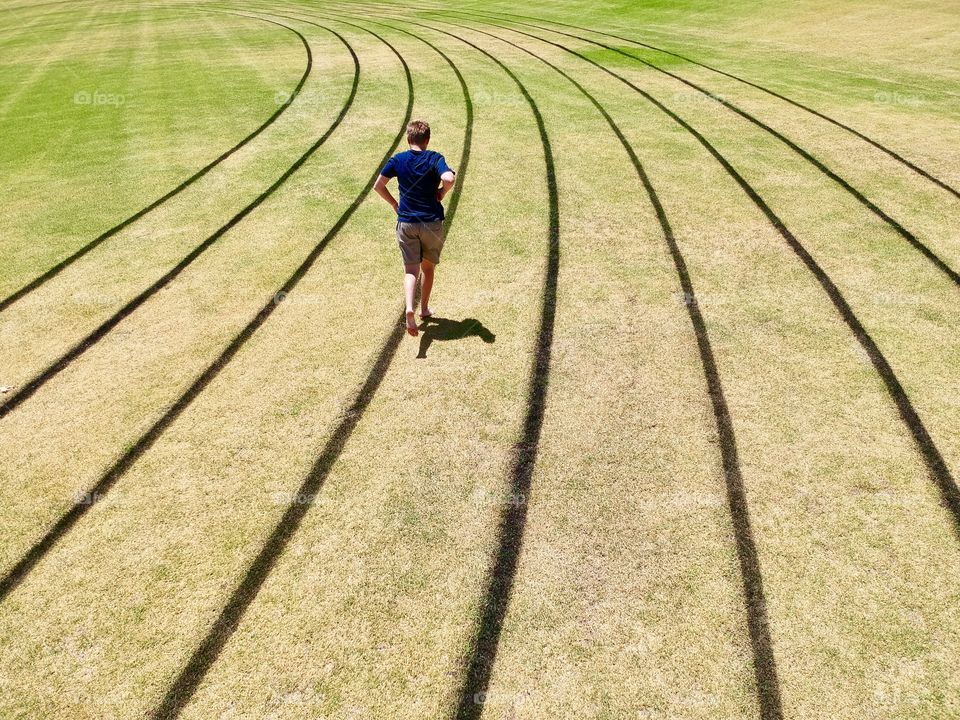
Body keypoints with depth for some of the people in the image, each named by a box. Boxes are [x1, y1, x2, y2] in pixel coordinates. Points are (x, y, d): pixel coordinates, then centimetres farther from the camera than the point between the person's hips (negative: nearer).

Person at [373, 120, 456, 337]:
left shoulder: (398, 160, 2)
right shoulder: (434, 158, -5)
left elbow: (378, 185, 1)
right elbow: (449, 179, -24)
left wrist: (394, 203, 14)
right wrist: (442, 192, -4)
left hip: (406, 223, 1)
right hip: (432, 222, -1)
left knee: (411, 270, 1)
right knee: (428, 268, 18)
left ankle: (409, 308, -23)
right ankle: (424, 309, 30)